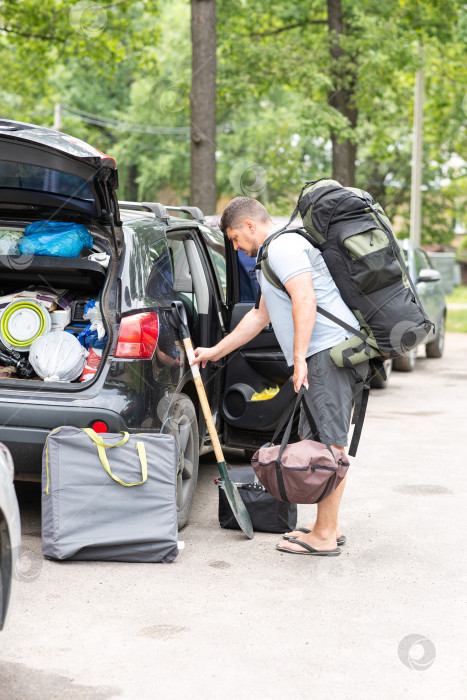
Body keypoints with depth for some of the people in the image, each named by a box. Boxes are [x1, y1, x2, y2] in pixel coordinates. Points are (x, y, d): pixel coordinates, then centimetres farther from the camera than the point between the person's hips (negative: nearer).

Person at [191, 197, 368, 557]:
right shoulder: (274, 254, 28)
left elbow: (305, 300, -20)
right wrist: (216, 351, 38)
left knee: (328, 442, -8)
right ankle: (329, 525, 21)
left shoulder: (283, 246, -7)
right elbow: (260, 316, 35)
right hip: (329, 353, 11)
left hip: (329, 351, -11)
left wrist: (299, 357, -23)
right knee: (320, 438, 14)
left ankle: (324, 536, -5)